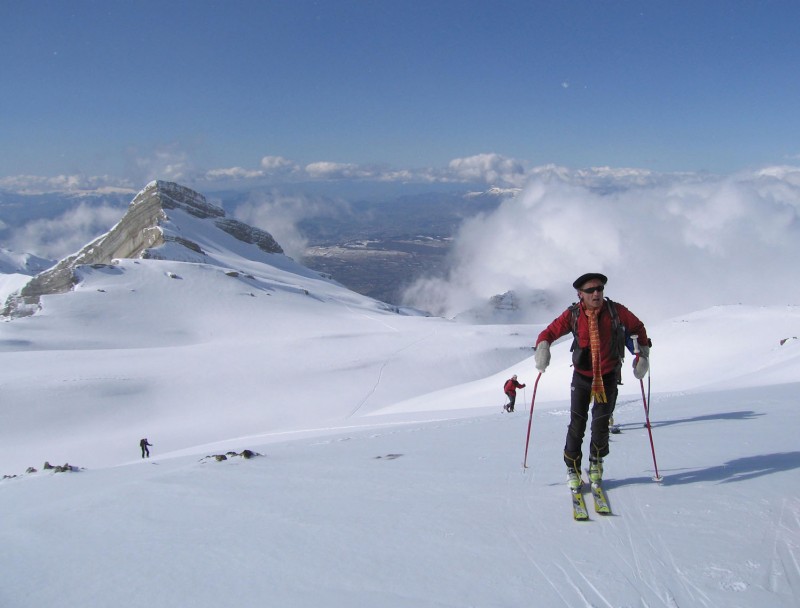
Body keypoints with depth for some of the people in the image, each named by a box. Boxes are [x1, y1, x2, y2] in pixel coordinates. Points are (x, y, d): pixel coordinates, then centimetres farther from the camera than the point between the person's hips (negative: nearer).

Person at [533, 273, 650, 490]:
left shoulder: (616, 311, -10)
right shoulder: (573, 314, -11)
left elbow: (638, 328, 5)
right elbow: (550, 332, -10)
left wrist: (643, 355, -1)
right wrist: (542, 347, -32)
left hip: (608, 376, 0)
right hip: (582, 376, 0)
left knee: (601, 423, -1)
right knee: (577, 424, -2)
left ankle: (596, 462, 25)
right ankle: (573, 468, 15)